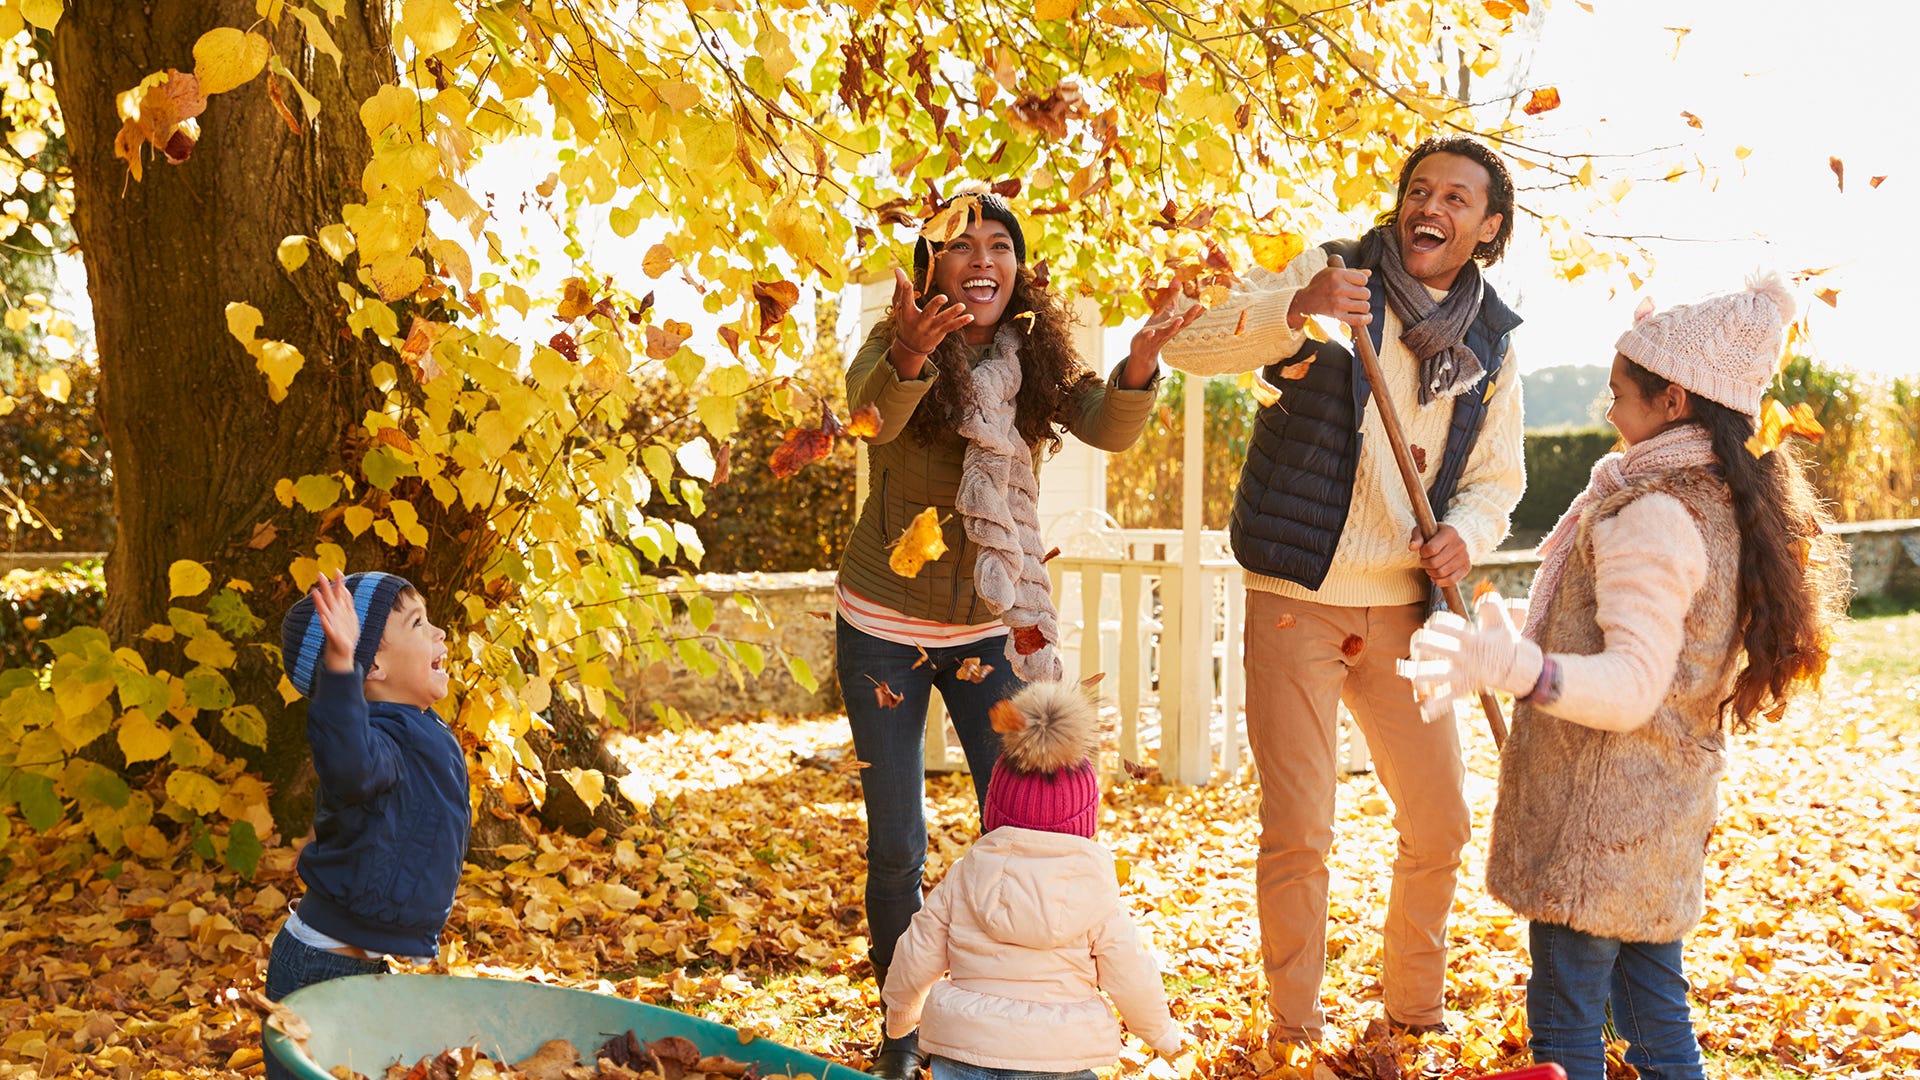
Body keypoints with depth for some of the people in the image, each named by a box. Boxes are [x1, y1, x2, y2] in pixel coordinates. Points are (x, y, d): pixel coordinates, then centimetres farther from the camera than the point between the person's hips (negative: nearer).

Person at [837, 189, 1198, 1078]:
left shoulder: (1035, 353, -7)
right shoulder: (895, 343, -15)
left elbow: (1107, 427, -23)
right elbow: (869, 411, -37)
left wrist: (1139, 363, -44)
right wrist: (908, 356, -60)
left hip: (989, 628, 2)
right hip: (884, 627, -2)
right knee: (895, 845, 6)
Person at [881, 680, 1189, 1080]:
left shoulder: (966, 875, 0)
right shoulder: (1095, 889, -5)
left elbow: (917, 958, 7)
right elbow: (1131, 977, 1)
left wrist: (900, 1015, 28)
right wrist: (1164, 1035, 21)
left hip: (964, 1048, 1)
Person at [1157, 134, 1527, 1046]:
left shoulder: (1492, 341, 9)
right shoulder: (1331, 273, -4)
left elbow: (1497, 479, 15)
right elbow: (1191, 344, -15)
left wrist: (1465, 534, -7)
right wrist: (1297, 309, -33)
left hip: (1404, 609, 5)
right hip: (1296, 599, -4)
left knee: (1439, 827, 11)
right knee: (1297, 833, -2)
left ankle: (1414, 1010, 32)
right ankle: (1293, 1030, 17)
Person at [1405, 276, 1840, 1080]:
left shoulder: (1653, 515, -20)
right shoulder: (1729, 504, 9)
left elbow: (1635, 685, -27)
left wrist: (1518, 668, -44)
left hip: (1600, 815, -10)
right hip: (1668, 817, 10)